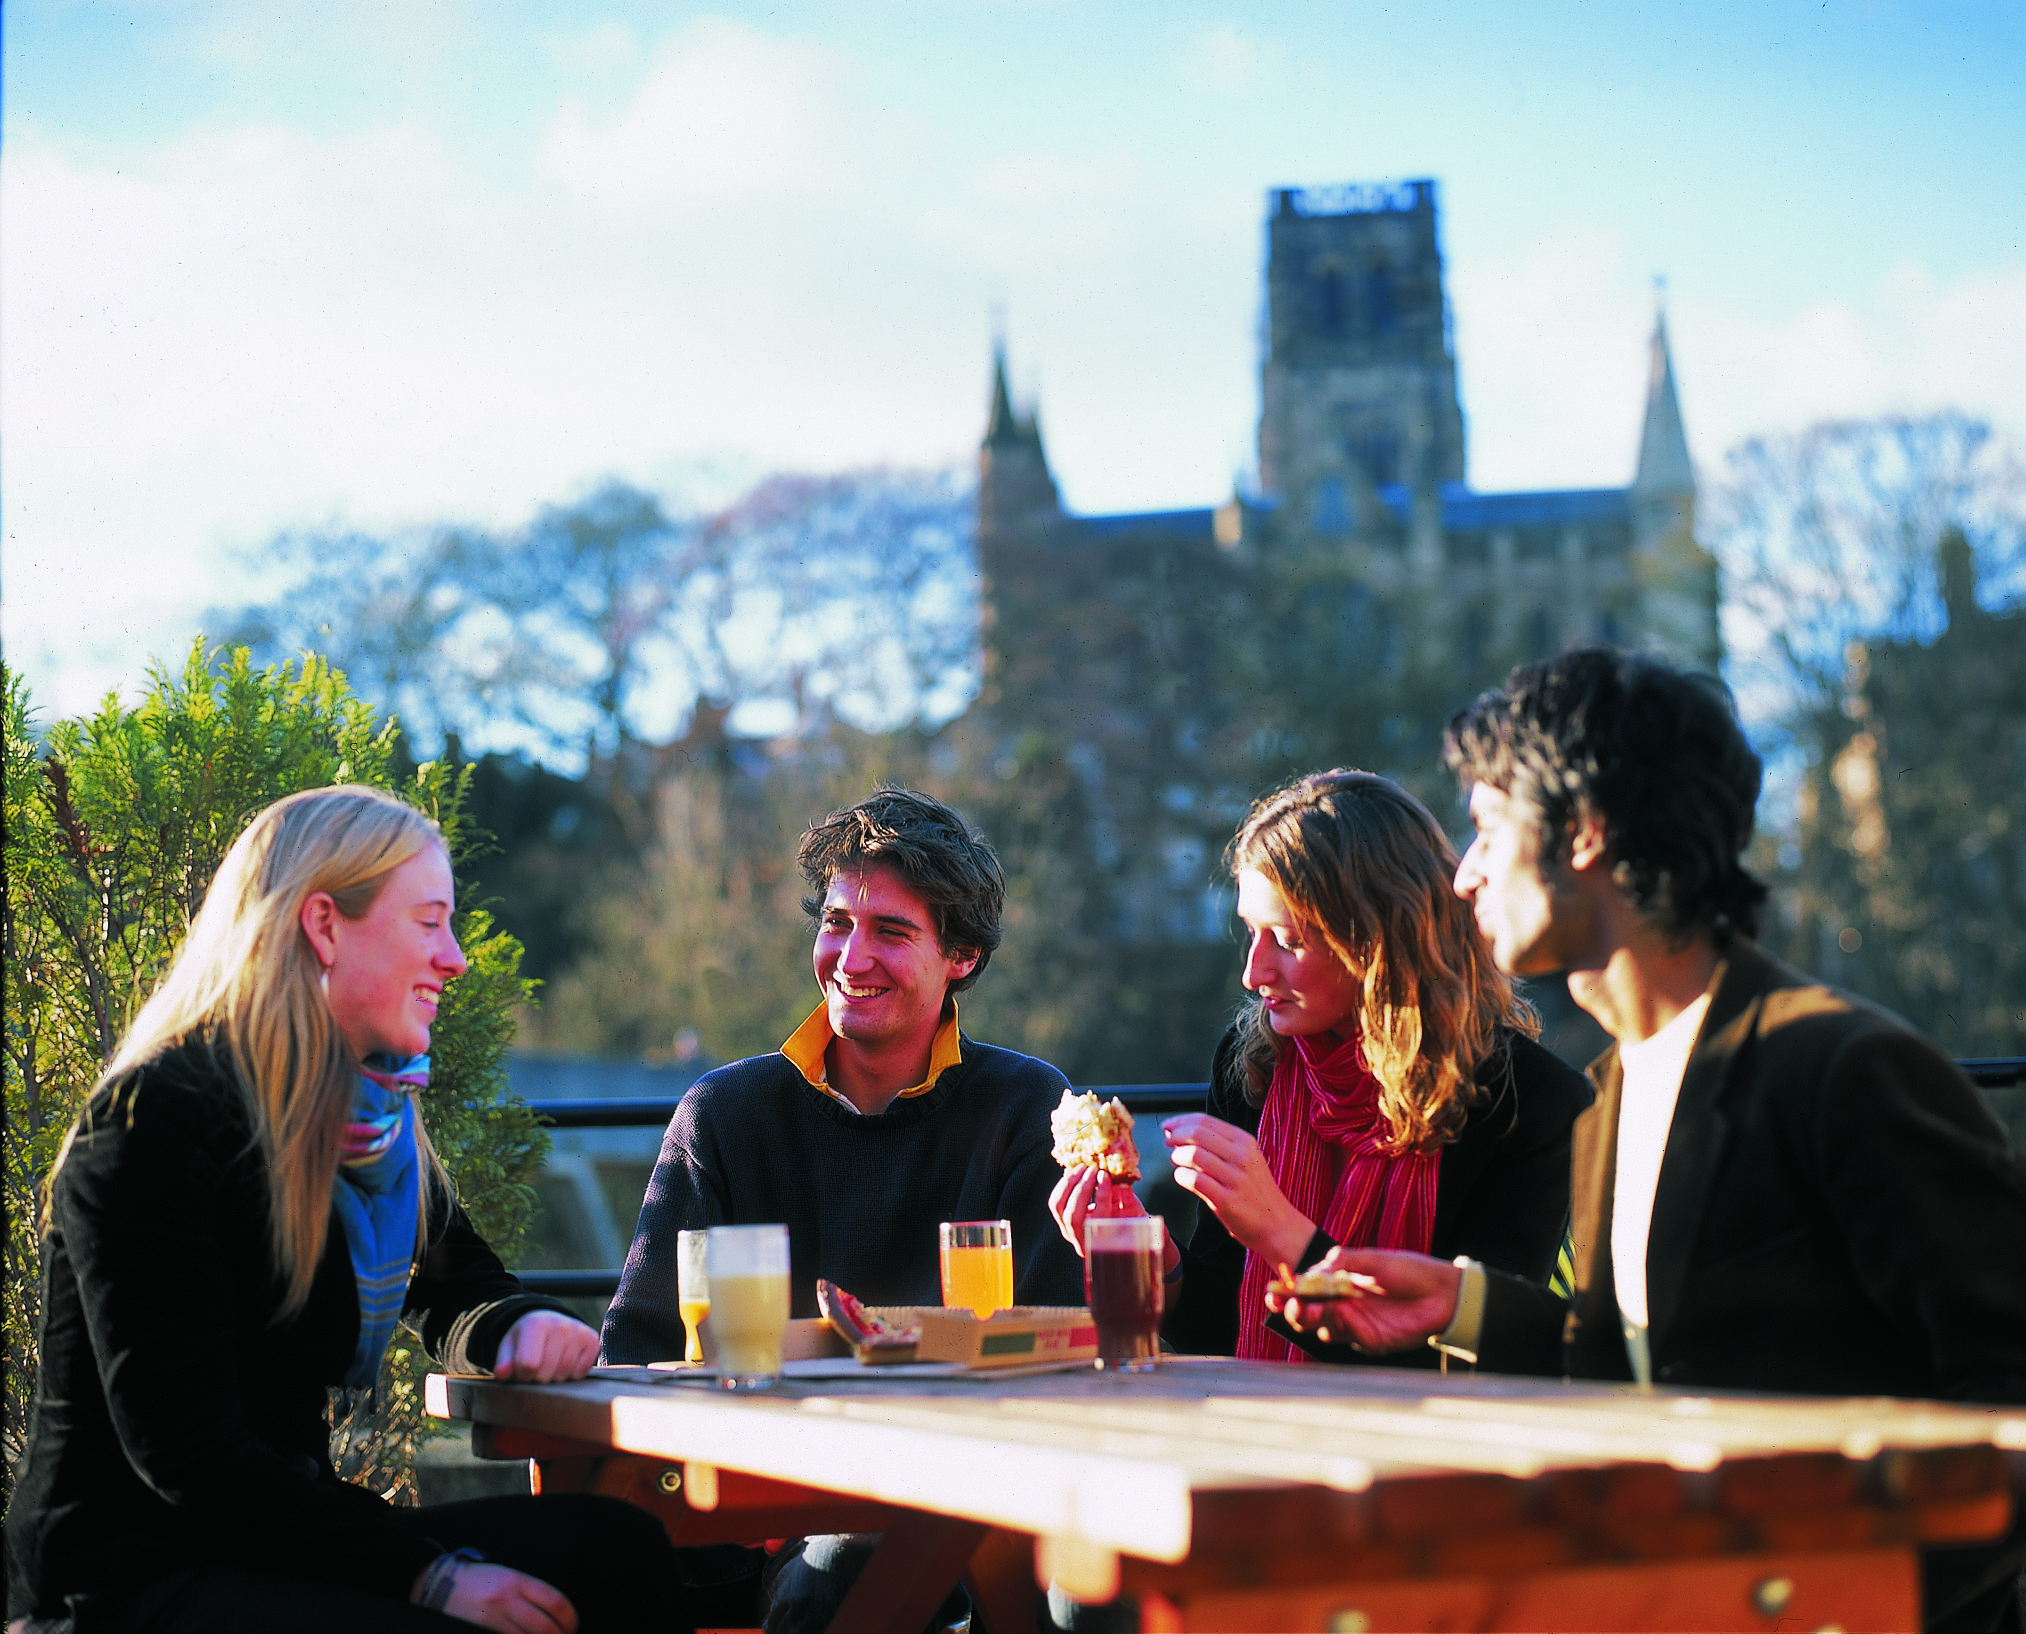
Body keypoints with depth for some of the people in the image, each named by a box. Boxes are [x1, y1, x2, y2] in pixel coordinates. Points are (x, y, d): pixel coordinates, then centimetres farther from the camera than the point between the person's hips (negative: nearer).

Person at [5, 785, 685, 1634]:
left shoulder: (375, 1117, 10)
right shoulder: (153, 1120, -15)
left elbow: (459, 1294, 24)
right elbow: (187, 1452, -20)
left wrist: (525, 1326, -3)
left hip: (283, 1545, 8)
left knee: (616, 1546, -13)